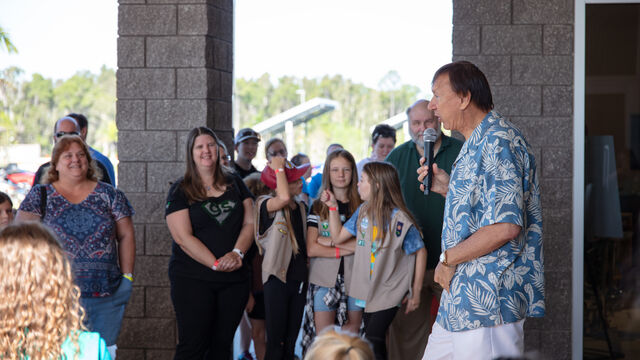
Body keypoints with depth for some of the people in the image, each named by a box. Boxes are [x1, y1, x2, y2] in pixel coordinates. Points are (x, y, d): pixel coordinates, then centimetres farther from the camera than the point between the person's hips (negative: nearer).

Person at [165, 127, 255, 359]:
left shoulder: (235, 183, 12)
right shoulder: (180, 191, 0)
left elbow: (250, 222, 7)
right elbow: (183, 237, -9)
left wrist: (237, 253, -12)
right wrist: (216, 263, -17)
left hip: (234, 278, 4)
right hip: (192, 278, -4)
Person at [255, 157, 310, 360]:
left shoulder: (301, 208, 12)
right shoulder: (267, 205, -11)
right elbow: (284, 198, -34)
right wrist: (278, 168, -24)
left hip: (298, 278, 7)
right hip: (277, 279, -7)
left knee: (291, 341, 12)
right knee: (276, 342, -5)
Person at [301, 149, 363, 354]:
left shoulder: (362, 207, 6)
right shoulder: (318, 207, 6)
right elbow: (311, 249, -5)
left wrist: (330, 241, -9)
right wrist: (348, 248, -11)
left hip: (354, 281, 1)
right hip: (324, 281, 0)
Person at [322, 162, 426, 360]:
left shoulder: (399, 220, -16)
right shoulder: (363, 212, 4)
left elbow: (420, 252, -9)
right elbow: (338, 237, 11)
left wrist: (416, 292, -8)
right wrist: (333, 206, 5)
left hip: (390, 291, -7)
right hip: (368, 289, 7)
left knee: (373, 339, -15)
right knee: (373, 342, 12)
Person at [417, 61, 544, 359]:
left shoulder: (498, 142, -17)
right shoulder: (476, 144, 18)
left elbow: (505, 226, -26)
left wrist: (448, 258, -15)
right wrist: (448, 187, 12)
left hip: (488, 301, -11)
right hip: (462, 298, 11)